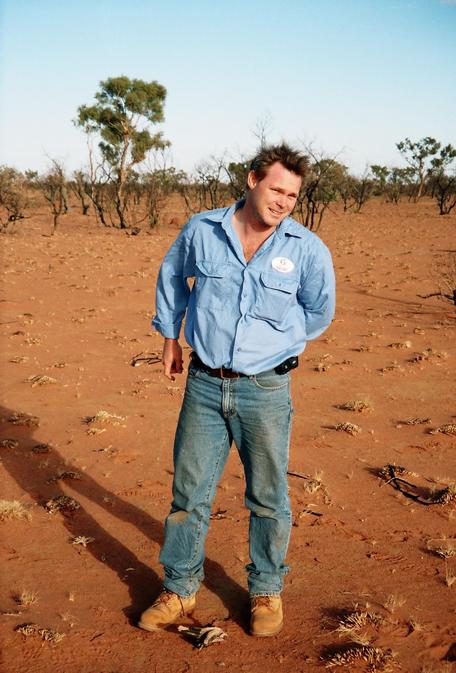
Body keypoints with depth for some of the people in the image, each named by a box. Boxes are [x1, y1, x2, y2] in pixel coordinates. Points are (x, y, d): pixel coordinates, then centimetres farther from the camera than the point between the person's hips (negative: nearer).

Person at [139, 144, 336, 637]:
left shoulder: (308, 250, -7)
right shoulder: (202, 231, -2)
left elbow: (319, 312, 10)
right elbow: (172, 275, 18)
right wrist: (169, 337, 20)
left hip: (266, 389, -1)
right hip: (204, 386, 2)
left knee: (268, 498, 10)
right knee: (188, 492, 10)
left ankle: (266, 592, 31)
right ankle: (179, 591, 28)